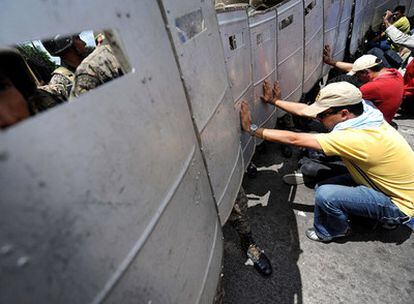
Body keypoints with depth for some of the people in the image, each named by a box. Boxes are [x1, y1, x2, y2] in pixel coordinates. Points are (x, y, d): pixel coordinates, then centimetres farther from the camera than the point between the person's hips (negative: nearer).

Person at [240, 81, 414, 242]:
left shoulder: (360, 138, -37)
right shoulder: (359, 114, -12)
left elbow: (294, 140, -36)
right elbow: (304, 111, -6)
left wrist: (252, 129, -30)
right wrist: (275, 101, -1)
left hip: (399, 205, -8)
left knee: (325, 194, -24)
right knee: (323, 186, 2)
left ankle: (330, 231, 9)